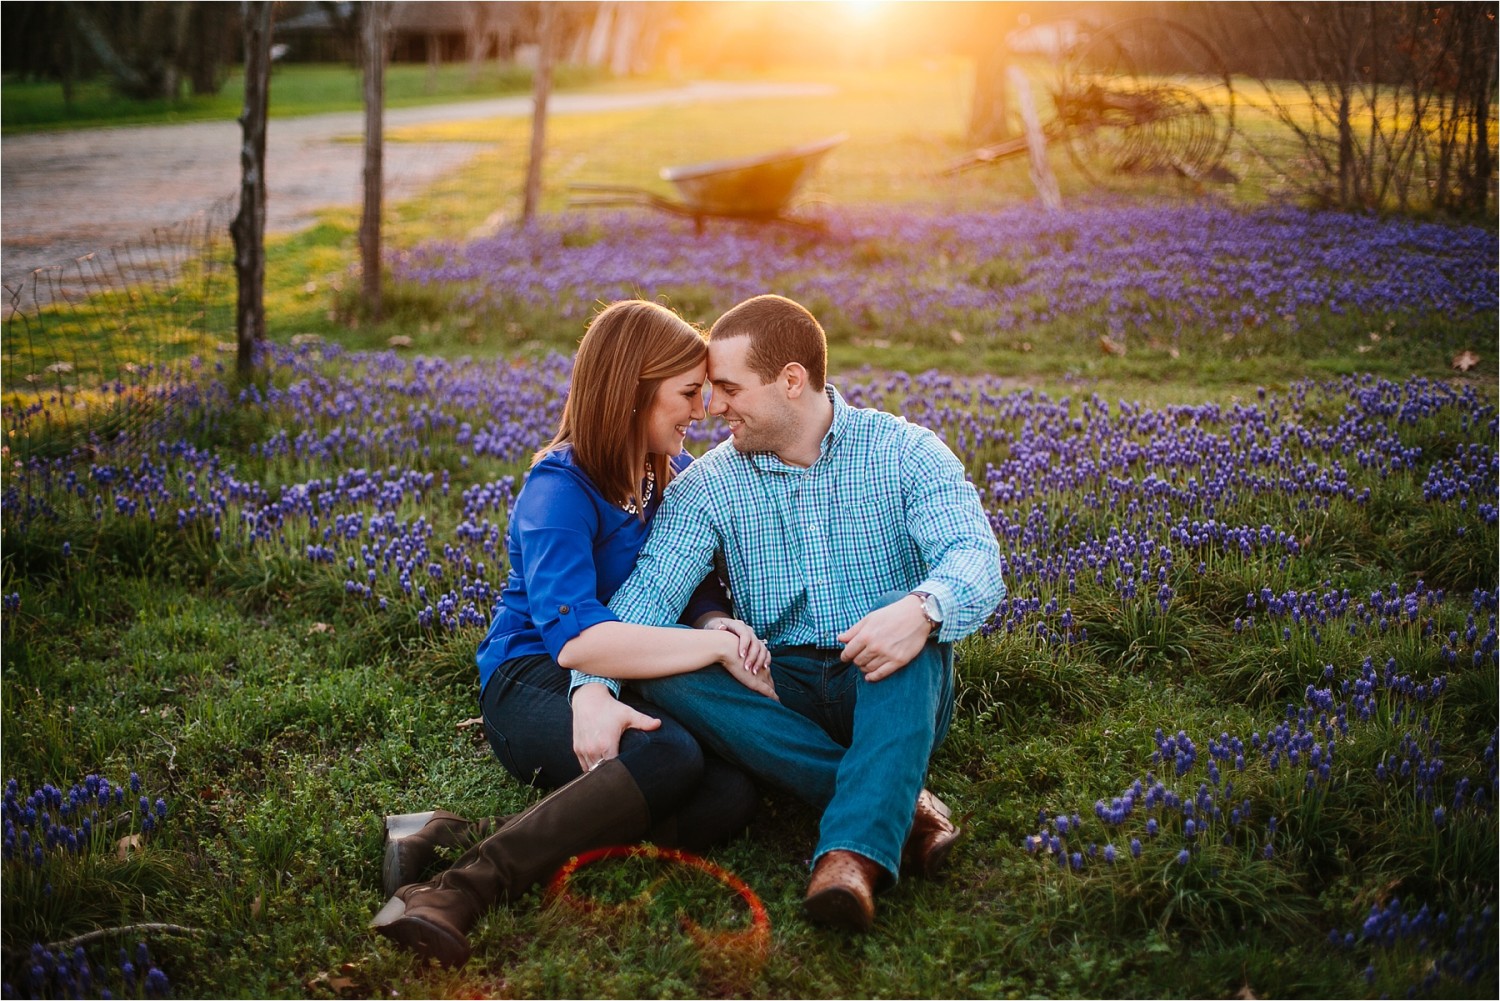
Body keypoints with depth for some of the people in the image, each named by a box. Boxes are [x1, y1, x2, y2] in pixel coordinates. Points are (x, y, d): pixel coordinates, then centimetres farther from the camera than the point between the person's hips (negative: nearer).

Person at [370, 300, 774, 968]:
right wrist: (720, 644, -28)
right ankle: (461, 890, -38)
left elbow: (700, 591, 3)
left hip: (624, 684, 7)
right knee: (669, 756, -37)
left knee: (732, 797, -27)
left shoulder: (679, 476, 10)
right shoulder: (559, 490, -13)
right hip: (535, 681, -6)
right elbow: (574, 637, -28)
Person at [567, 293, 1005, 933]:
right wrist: (593, 688, -31)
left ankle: (855, 851, -49)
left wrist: (923, 609, -42)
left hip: (892, 692, -2)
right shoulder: (706, 487, 4)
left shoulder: (904, 453, -2)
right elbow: (648, 590, -11)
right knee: (657, 662, -26)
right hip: (779, 696, 2)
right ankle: (897, 803, -29)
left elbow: (977, 558, -18)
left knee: (913, 637, -34)